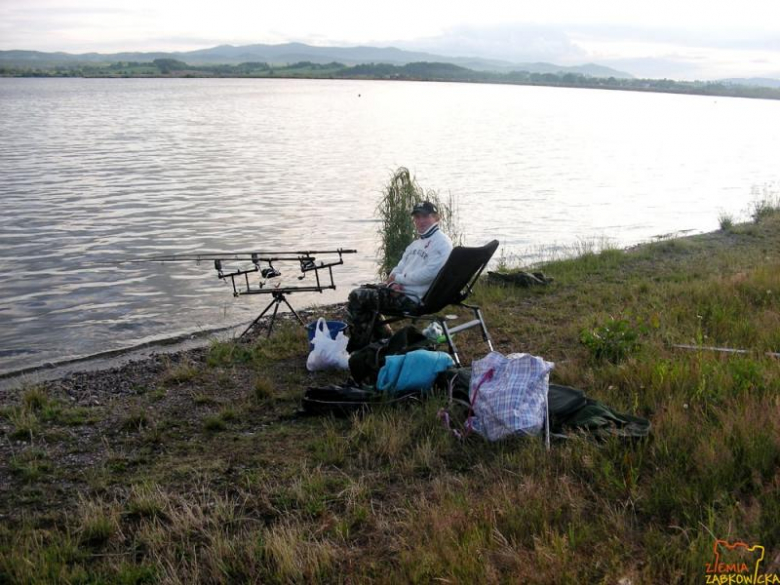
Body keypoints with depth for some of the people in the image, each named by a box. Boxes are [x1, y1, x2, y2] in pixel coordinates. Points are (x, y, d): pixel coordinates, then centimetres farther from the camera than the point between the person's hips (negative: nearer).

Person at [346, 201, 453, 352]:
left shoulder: (441, 242, -11)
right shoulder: (416, 243, 19)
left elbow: (427, 274, -22)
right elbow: (400, 267, 17)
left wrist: (397, 278, -12)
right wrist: (392, 281, -6)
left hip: (412, 297, -10)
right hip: (398, 288, 10)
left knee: (357, 298, -13)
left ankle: (357, 349, 2)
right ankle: (383, 338, 17)